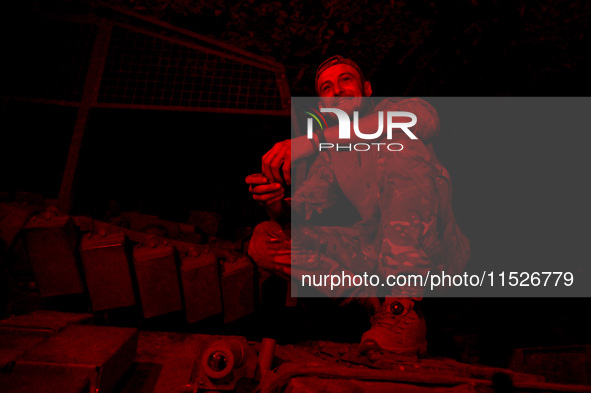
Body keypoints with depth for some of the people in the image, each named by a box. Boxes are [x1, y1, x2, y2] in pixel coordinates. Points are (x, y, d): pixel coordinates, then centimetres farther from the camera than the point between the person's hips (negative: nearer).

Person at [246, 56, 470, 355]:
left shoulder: (394, 111, 6)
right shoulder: (330, 158, 21)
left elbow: (425, 117, -20)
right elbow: (305, 206, 6)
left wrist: (317, 138, -28)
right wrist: (277, 205, -20)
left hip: (433, 250, -4)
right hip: (375, 256, 5)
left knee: (400, 142, -26)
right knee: (264, 240, -7)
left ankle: (403, 308, -33)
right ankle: (378, 301, -22)